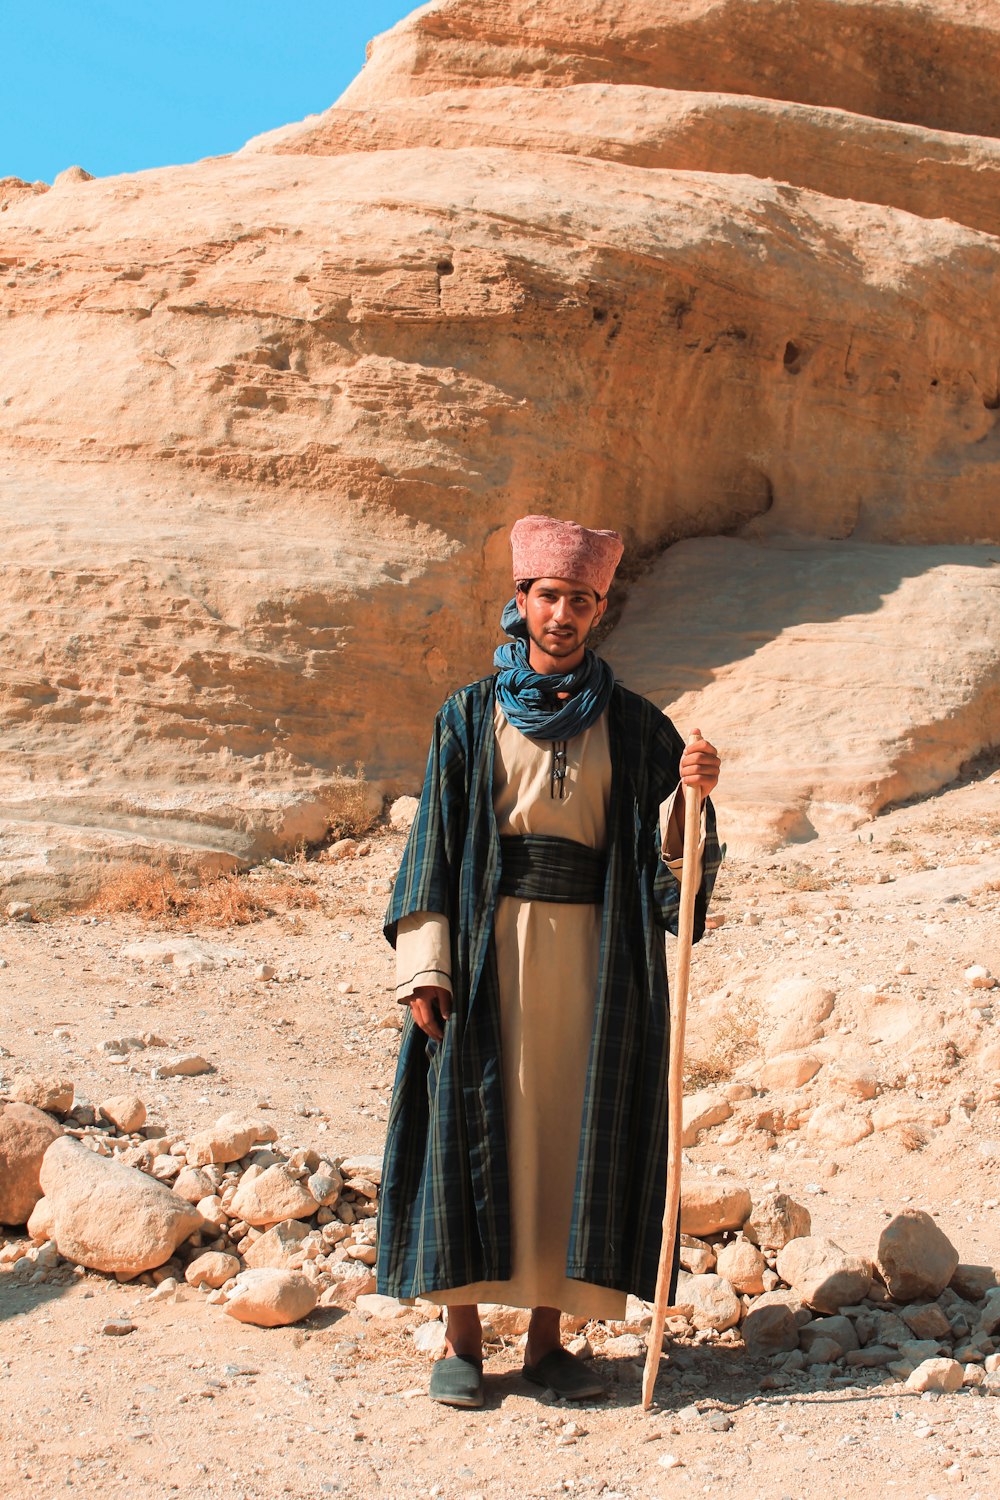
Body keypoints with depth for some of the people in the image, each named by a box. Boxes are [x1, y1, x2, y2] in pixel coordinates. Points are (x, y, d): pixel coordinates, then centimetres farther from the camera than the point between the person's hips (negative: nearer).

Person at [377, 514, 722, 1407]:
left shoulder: (633, 725, 7)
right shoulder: (470, 718, 5)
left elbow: (668, 851, 3)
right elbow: (433, 839, 1)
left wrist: (691, 793, -19)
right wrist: (425, 967, -8)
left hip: (591, 955, 1)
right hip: (488, 951, -1)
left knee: (573, 1134, 4)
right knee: (473, 1128, 0)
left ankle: (548, 1338, 17)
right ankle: (463, 1340, 12)